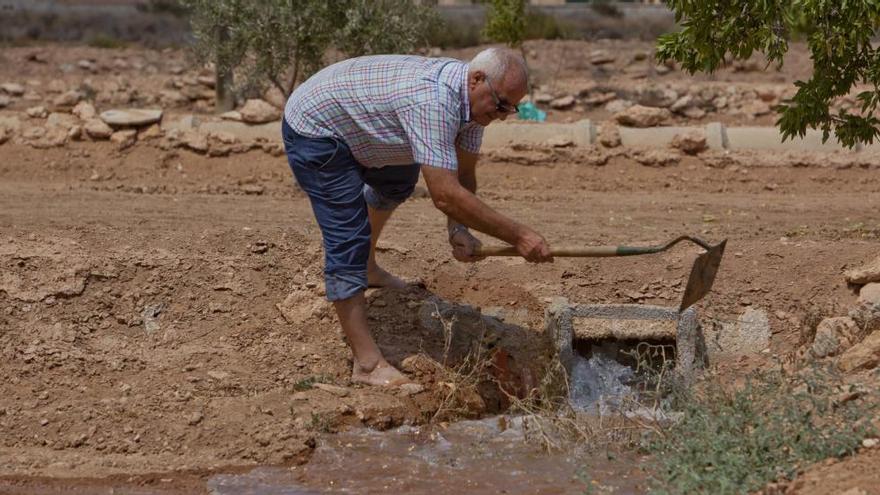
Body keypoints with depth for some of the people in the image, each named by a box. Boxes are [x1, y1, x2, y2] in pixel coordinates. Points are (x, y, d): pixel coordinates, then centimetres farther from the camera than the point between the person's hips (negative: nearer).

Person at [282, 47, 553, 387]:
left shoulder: (472, 97, -7)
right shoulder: (432, 101, -37)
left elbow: (463, 175, 1)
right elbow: (445, 194, -41)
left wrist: (458, 229, -17)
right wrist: (518, 236, -38)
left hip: (350, 123, 10)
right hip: (313, 132, -10)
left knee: (398, 183, 29)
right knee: (348, 240, -14)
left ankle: (367, 268, 51)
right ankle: (367, 363, -14)